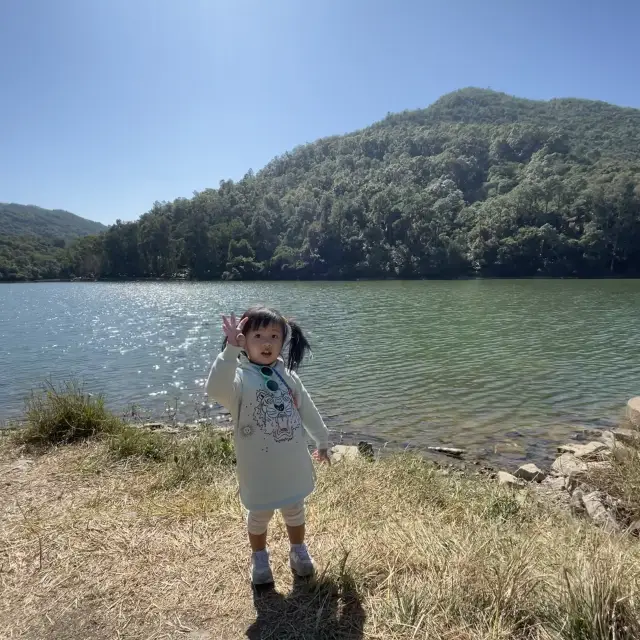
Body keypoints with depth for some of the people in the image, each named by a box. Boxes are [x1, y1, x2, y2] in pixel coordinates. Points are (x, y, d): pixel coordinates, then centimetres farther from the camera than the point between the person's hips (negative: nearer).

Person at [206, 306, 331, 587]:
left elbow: (307, 409, 10)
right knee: (260, 515, 19)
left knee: (295, 510, 25)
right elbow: (216, 390, -43)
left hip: (293, 462, 4)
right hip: (259, 466, -4)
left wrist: (322, 441, 19)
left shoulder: (287, 375, -2)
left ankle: (298, 551, 51)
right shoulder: (239, 376, -18)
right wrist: (231, 349, -52)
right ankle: (259, 558, 46)